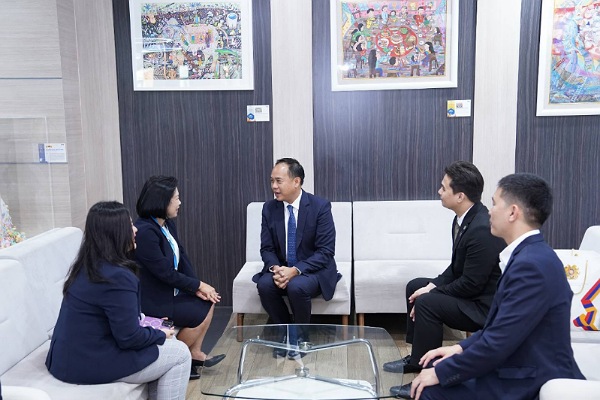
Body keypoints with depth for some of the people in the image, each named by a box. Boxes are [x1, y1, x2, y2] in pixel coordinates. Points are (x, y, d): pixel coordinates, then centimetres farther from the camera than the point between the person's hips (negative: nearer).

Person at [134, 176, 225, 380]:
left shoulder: (168, 224, 2)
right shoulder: (144, 231, -26)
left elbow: (182, 258, 2)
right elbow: (166, 272, -25)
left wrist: (196, 287, -11)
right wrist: (198, 285, -15)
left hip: (170, 289, 9)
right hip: (152, 300, -9)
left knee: (208, 301, 1)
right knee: (197, 314, -12)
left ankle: (195, 352, 14)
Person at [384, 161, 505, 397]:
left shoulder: (482, 229, -29)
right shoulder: (464, 218, 1)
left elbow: (471, 284, -26)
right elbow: (456, 267, 10)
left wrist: (431, 293, -16)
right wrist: (433, 285, -3)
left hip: (484, 304, -10)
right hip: (469, 290, 10)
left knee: (427, 303, -26)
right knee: (415, 287, 14)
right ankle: (416, 357, 21)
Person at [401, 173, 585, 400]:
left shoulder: (531, 264, -25)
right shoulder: (531, 255, 6)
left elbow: (497, 343, -25)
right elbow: (500, 327, 14)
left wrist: (440, 373, -15)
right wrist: (461, 347, 5)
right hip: (525, 368, 9)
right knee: (438, 365, 11)